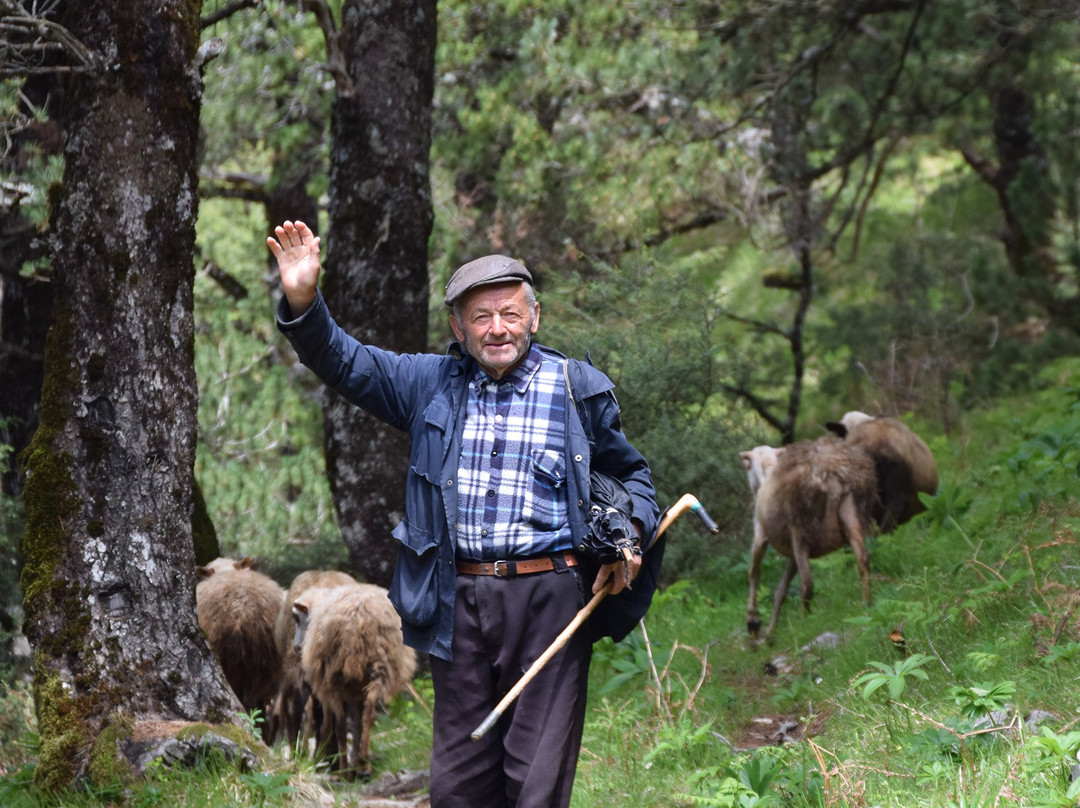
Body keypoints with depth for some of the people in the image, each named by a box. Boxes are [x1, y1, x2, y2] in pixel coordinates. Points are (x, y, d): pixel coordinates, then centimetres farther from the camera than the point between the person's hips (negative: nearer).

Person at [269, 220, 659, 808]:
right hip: (459, 602, 2)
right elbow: (343, 361, 12)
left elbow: (630, 474, 20)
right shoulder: (431, 384, 13)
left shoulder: (579, 390, 9)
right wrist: (303, 302, -6)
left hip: (549, 598, -2)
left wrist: (630, 533, 1)